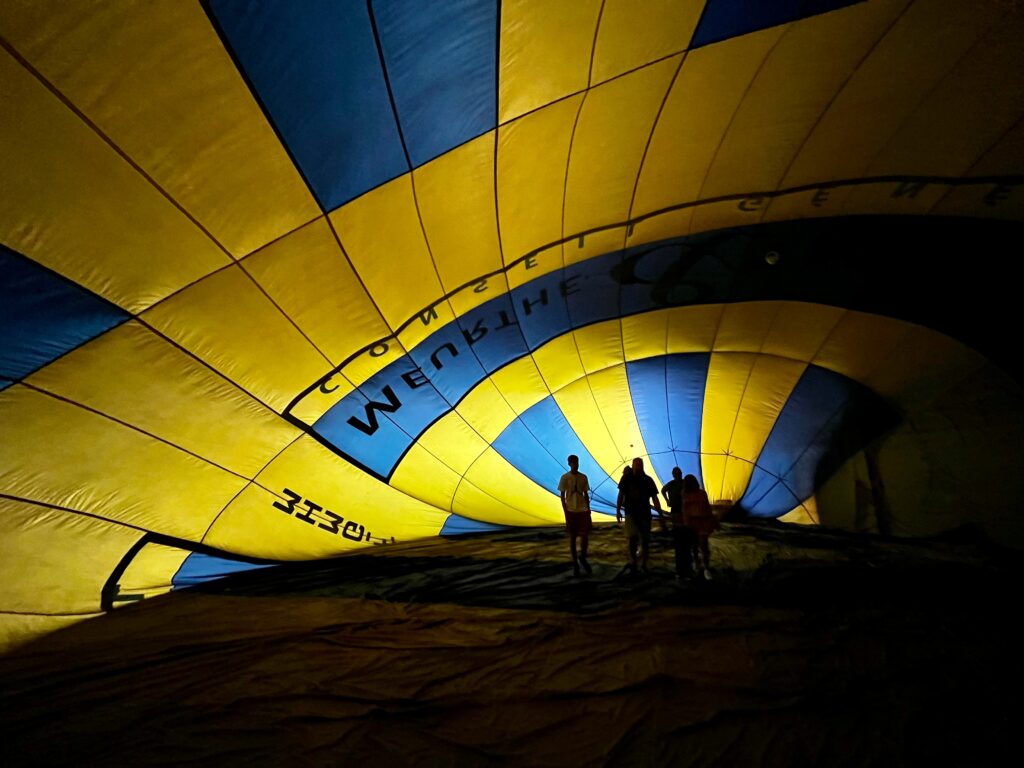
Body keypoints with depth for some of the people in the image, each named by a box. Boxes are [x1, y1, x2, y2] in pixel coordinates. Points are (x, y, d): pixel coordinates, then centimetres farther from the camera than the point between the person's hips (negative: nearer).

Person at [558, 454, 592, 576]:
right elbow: (562, 496, -3)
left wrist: (588, 509, 6)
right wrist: (565, 511, -9)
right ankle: (575, 563, 15)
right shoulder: (565, 477, -4)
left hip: (583, 510, 2)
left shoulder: (583, 477, 5)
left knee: (585, 535, -4)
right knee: (572, 537, 5)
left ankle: (582, 557, 21)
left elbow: (586, 494, 11)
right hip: (571, 511, -2)